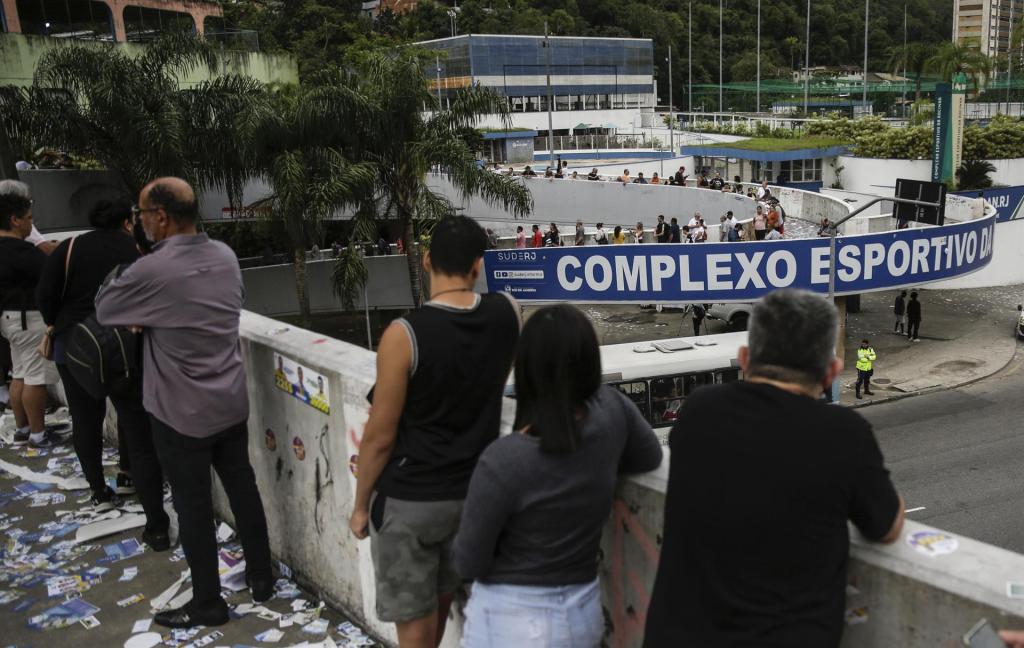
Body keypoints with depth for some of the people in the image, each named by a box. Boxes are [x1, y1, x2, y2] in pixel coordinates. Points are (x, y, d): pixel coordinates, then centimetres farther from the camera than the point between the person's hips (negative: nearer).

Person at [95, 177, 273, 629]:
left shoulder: (151, 271, -23)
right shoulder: (225, 256, -1)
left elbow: (103, 310, -6)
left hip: (181, 413, -6)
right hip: (232, 402, 6)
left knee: (194, 507, 7)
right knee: (243, 490, 17)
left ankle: (207, 604, 21)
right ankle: (261, 578, 32)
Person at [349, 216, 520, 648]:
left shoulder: (405, 335, -22)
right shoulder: (506, 313, -7)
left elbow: (380, 437, -14)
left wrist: (361, 505, -1)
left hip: (409, 501, -5)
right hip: (473, 492, 5)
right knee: (439, 603, 26)